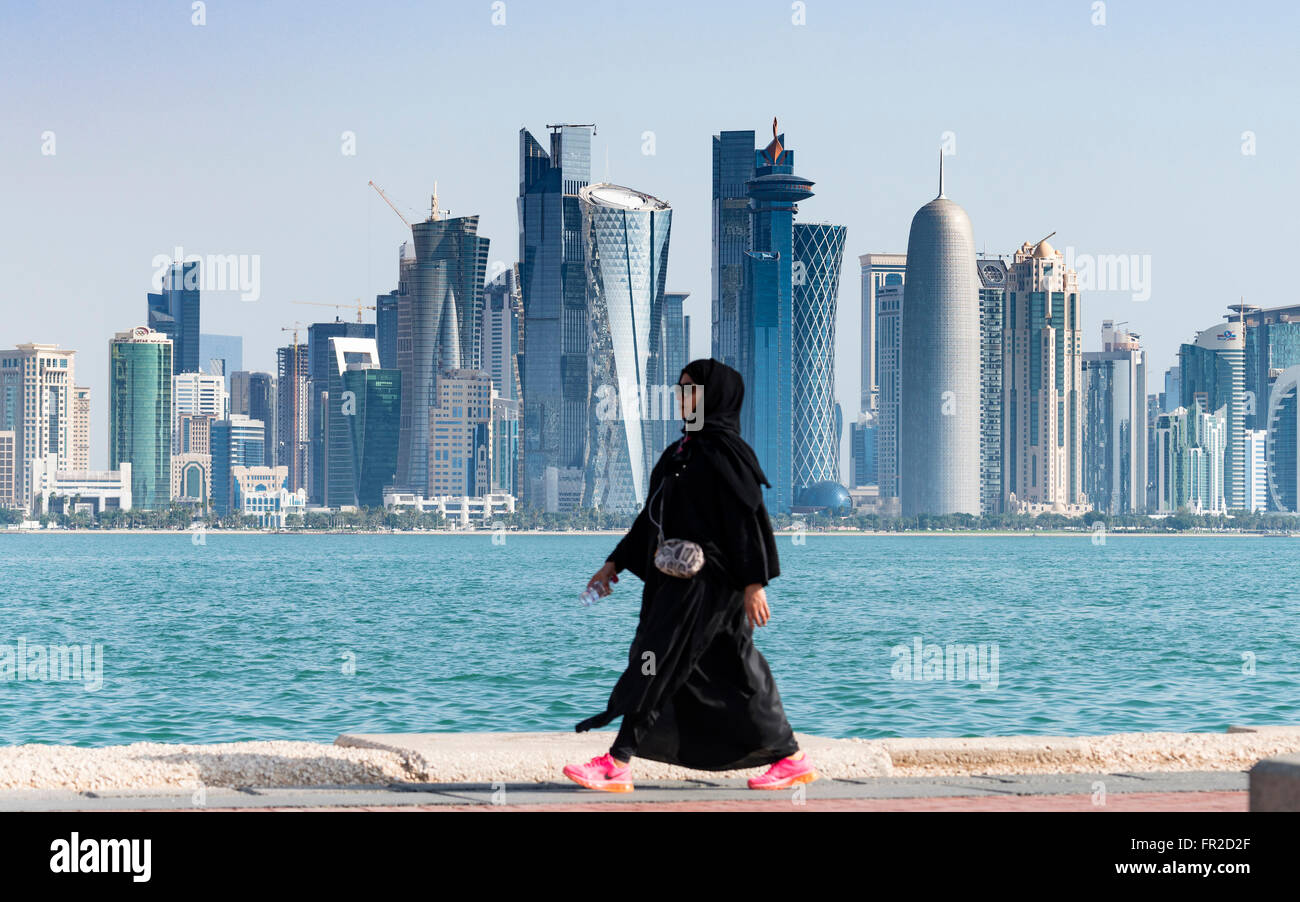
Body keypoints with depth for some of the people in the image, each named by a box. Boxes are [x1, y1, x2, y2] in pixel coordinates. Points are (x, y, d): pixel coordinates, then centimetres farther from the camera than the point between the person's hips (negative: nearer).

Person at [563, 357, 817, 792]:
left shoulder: (724, 450, -12)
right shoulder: (683, 450, 16)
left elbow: (749, 515, -16)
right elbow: (653, 514, 21)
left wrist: (755, 582, -20)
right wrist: (616, 562, 19)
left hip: (706, 580, -10)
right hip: (679, 577, 10)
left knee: (659, 662, -8)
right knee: (727, 673, 9)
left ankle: (618, 764, -6)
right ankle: (792, 759, 14)